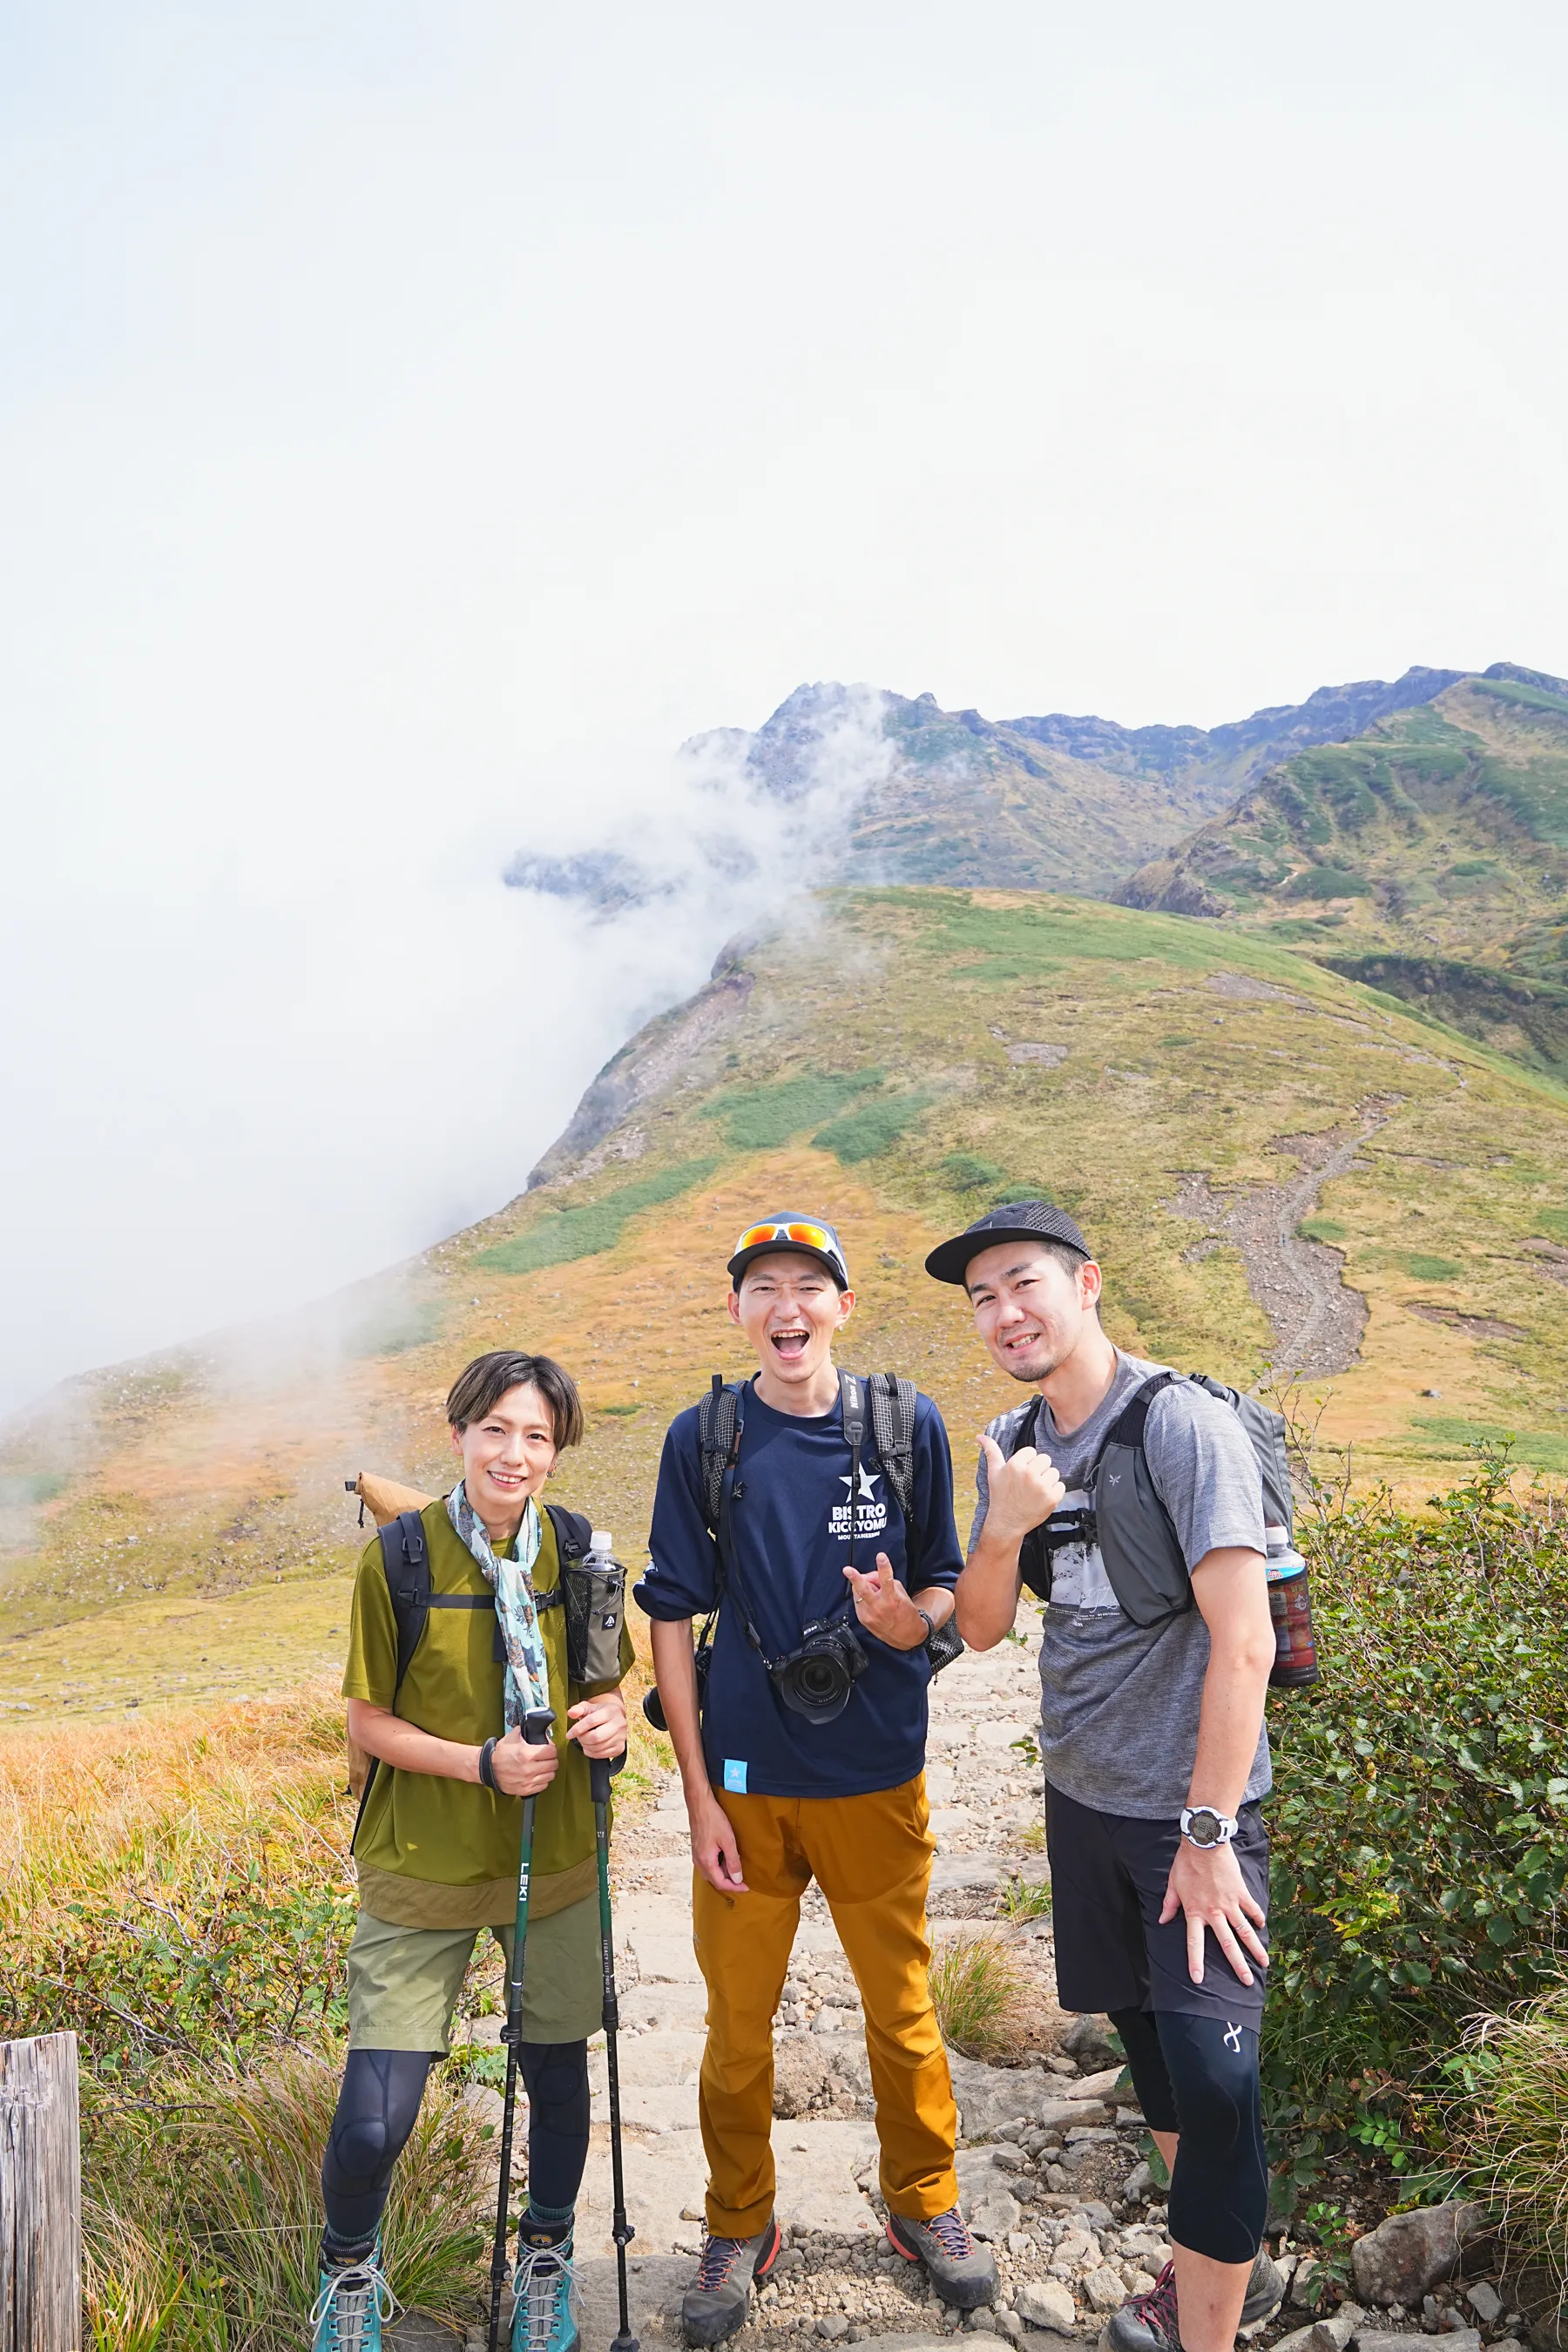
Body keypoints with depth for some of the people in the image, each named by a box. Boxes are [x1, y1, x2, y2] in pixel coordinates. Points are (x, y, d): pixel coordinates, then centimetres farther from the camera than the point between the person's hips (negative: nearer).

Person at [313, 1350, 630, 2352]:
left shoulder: (577, 1551, -4)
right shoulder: (399, 1557, -13)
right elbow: (370, 1721, -7)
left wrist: (609, 1717, -15)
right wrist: (481, 1764, -21)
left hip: (556, 1863, 3)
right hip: (422, 1868, -3)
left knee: (558, 2078, 16)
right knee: (374, 2123, -5)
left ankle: (546, 2259, 47)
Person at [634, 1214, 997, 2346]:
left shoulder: (908, 1427, -3)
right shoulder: (704, 1439, -4)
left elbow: (946, 1586, 5)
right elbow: (673, 1619, -1)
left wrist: (907, 1618, -19)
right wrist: (700, 1795, -4)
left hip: (877, 1782, 1)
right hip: (747, 1781, 0)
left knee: (904, 2015, 13)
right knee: (737, 2024, 11)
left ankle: (926, 2207, 37)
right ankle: (740, 2231, 34)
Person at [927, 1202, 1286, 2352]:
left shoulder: (1183, 1424, -19)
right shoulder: (1014, 1445, 2)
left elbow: (1243, 1641, -22)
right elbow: (982, 1628, 2)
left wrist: (1206, 1832, -20)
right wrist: (1003, 1532, -18)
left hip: (1192, 1804, -7)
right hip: (1082, 1792, 7)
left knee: (1210, 2072, -8)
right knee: (1145, 2033, 19)